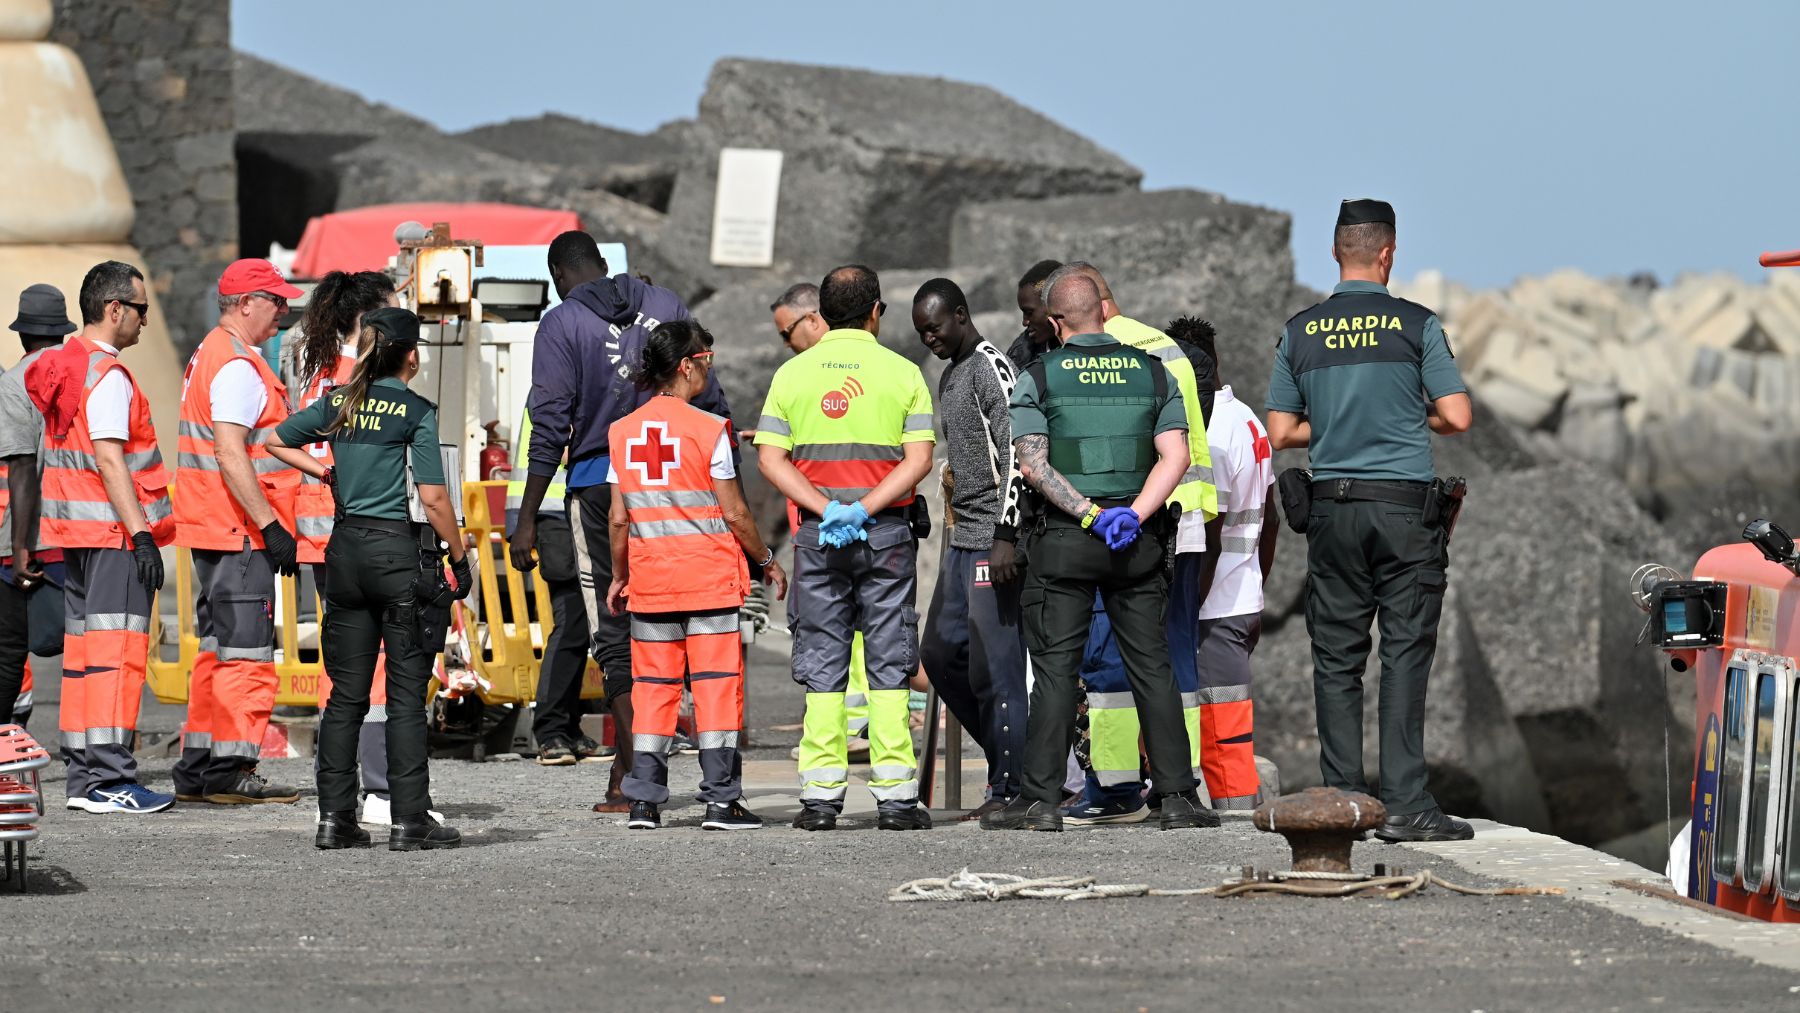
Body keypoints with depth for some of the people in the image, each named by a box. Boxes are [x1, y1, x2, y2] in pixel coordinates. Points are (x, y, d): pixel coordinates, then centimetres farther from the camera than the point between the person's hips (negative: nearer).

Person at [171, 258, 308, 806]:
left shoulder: (209, 356, 19)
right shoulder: (237, 366, -15)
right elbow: (231, 457, -23)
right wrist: (270, 524, -23)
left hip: (212, 533, 11)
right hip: (240, 533, -11)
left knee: (218, 651, 14)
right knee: (246, 653, -8)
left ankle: (197, 770, 17)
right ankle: (231, 771, -8)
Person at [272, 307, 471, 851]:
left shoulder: (337, 402, 6)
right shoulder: (415, 411, -8)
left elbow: (273, 440, 18)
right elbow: (433, 496, -12)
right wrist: (459, 557, -3)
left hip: (347, 546, 5)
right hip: (401, 549, -5)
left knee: (346, 693, 9)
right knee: (406, 694, -1)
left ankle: (334, 817, 8)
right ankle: (410, 821, -2)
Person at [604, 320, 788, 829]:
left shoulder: (623, 432, 4)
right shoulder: (707, 429, -9)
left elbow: (619, 519, 6)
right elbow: (734, 513, -7)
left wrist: (619, 576, 19)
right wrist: (767, 561, 6)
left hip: (649, 577, 4)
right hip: (710, 576, -4)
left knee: (653, 686, 8)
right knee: (716, 683, 0)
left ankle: (644, 801, 5)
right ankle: (720, 801, -2)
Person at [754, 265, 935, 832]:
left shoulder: (793, 373, 4)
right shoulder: (902, 373, 0)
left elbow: (770, 458, -3)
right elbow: (919, 459, -8)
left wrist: (824, 508, -9)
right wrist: (863, 509, -11)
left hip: (817, 535, 1)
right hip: (888, 531, -1)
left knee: (821, 663, 4)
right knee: (889, 663, 2)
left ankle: (821, 795, 0)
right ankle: (895, 795, -2)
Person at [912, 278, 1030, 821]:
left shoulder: (992, 369, -12)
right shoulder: (949, 376, 19)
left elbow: (1015, 454, -19)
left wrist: (1006, 536, -23)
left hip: (994, 538, -10)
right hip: (962, 537, 10)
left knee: (993, 664, -9)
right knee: (941, 653, 11)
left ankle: (1010, 789, -6)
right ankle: (1010, 757, 19)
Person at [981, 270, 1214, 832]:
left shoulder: (1038, 378, -1)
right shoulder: (1154, 373, 7)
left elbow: (1033, 464, -10)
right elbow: (1176, 457, -2)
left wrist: (1090, 515, -11)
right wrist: (1132, 515, -9)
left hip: (1064, 537, -2)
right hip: (1138, 542, 2)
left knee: (1055, 668, 0)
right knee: (1151, 666, 5)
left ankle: (1042, 800, -3)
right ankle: (1178, 797, 3)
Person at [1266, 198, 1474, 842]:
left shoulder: (1300, 332, 5)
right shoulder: (1415, 325, -4)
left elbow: (1281, 433, 6)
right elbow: (1457, 418, -6)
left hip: (1332, 506, 3)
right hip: (1404, 505, -3)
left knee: (1337, 657, 6)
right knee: (1405, 653, -3)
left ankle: (1342, 800, 4)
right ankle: (1404, 805, -8)